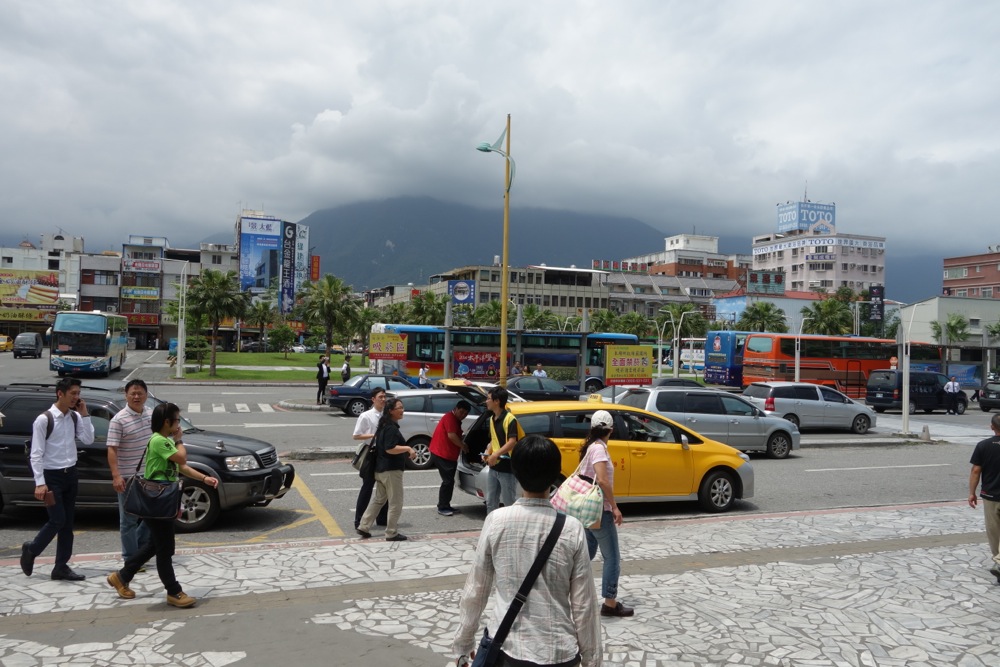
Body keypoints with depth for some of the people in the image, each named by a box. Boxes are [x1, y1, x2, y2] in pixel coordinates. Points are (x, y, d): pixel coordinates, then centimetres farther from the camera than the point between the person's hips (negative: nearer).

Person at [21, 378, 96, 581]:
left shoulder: (75, 417, 5)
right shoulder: (44, 419, -13)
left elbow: (88, 440, -4)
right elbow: (36, 453, -14)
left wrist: (84, 414, -8)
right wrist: (40, 483, -18)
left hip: (70, 474, 6)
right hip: (52, 476, -6)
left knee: (68, 523, 7)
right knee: (58, 520, -6)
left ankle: (61, 567, 15)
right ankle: (31, 550, 20)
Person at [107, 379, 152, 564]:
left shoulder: (151, 414, 5)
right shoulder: (119, 420, -14)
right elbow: (112, 449, -17)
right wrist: (116, 475, -25)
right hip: (128, 477, -6)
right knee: (129, 519, 5)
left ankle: (140, 545, 33)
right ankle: (131, 558, 15)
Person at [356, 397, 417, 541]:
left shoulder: (385, 425, 14)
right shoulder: (391, 428, -18)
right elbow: (390, 449, -26)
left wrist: (407, 451, 17)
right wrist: (408, 448, -23)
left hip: (381, 469, 10)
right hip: (391, 470, -10)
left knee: (378, 500, 20)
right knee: (395, 503, 0)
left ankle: (364, 527, 21)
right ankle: (392, 533, 6)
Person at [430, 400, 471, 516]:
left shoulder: (456, 421, 19)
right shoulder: (450, 417, -14)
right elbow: (451, 436, -23)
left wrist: (461, 443, 7)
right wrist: (463, 446, -11)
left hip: (449, 455, 10)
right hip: (441, 454, -10)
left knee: (449, 481, 12)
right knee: (448, 481, -9)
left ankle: (446, 506, 18)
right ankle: (442, 507, -2)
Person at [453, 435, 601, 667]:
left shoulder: (496, 522, -10)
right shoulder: (571, 529, -11)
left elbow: (475, 591, -2)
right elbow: (584, 603, -6)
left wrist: (463, 643, 12)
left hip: (508, 648, 0)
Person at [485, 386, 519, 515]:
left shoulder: (509, 419, -15)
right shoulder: (492, 419, 12)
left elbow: (512, 442, -23)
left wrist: (495, 454, -29)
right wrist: (487, 453, 3)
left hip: (507, 468, -9)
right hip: (493, 467, 9)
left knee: (509, 503, -1)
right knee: (491, 501, 15)